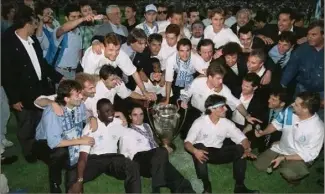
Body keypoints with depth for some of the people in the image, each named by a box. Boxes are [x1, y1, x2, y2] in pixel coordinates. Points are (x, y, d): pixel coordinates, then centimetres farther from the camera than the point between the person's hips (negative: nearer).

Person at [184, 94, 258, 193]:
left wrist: (247, 149, -27)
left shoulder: (227, 123, -5)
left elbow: (242, 138, -4)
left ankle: (239, 186, -15)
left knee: (240, 149, -18)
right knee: (199, 147, -37)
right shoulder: (199, 122, -16)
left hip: (217, 153, 4)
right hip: (203, 152, -3)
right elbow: (187, 142, -21)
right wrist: (195, 151, -43)